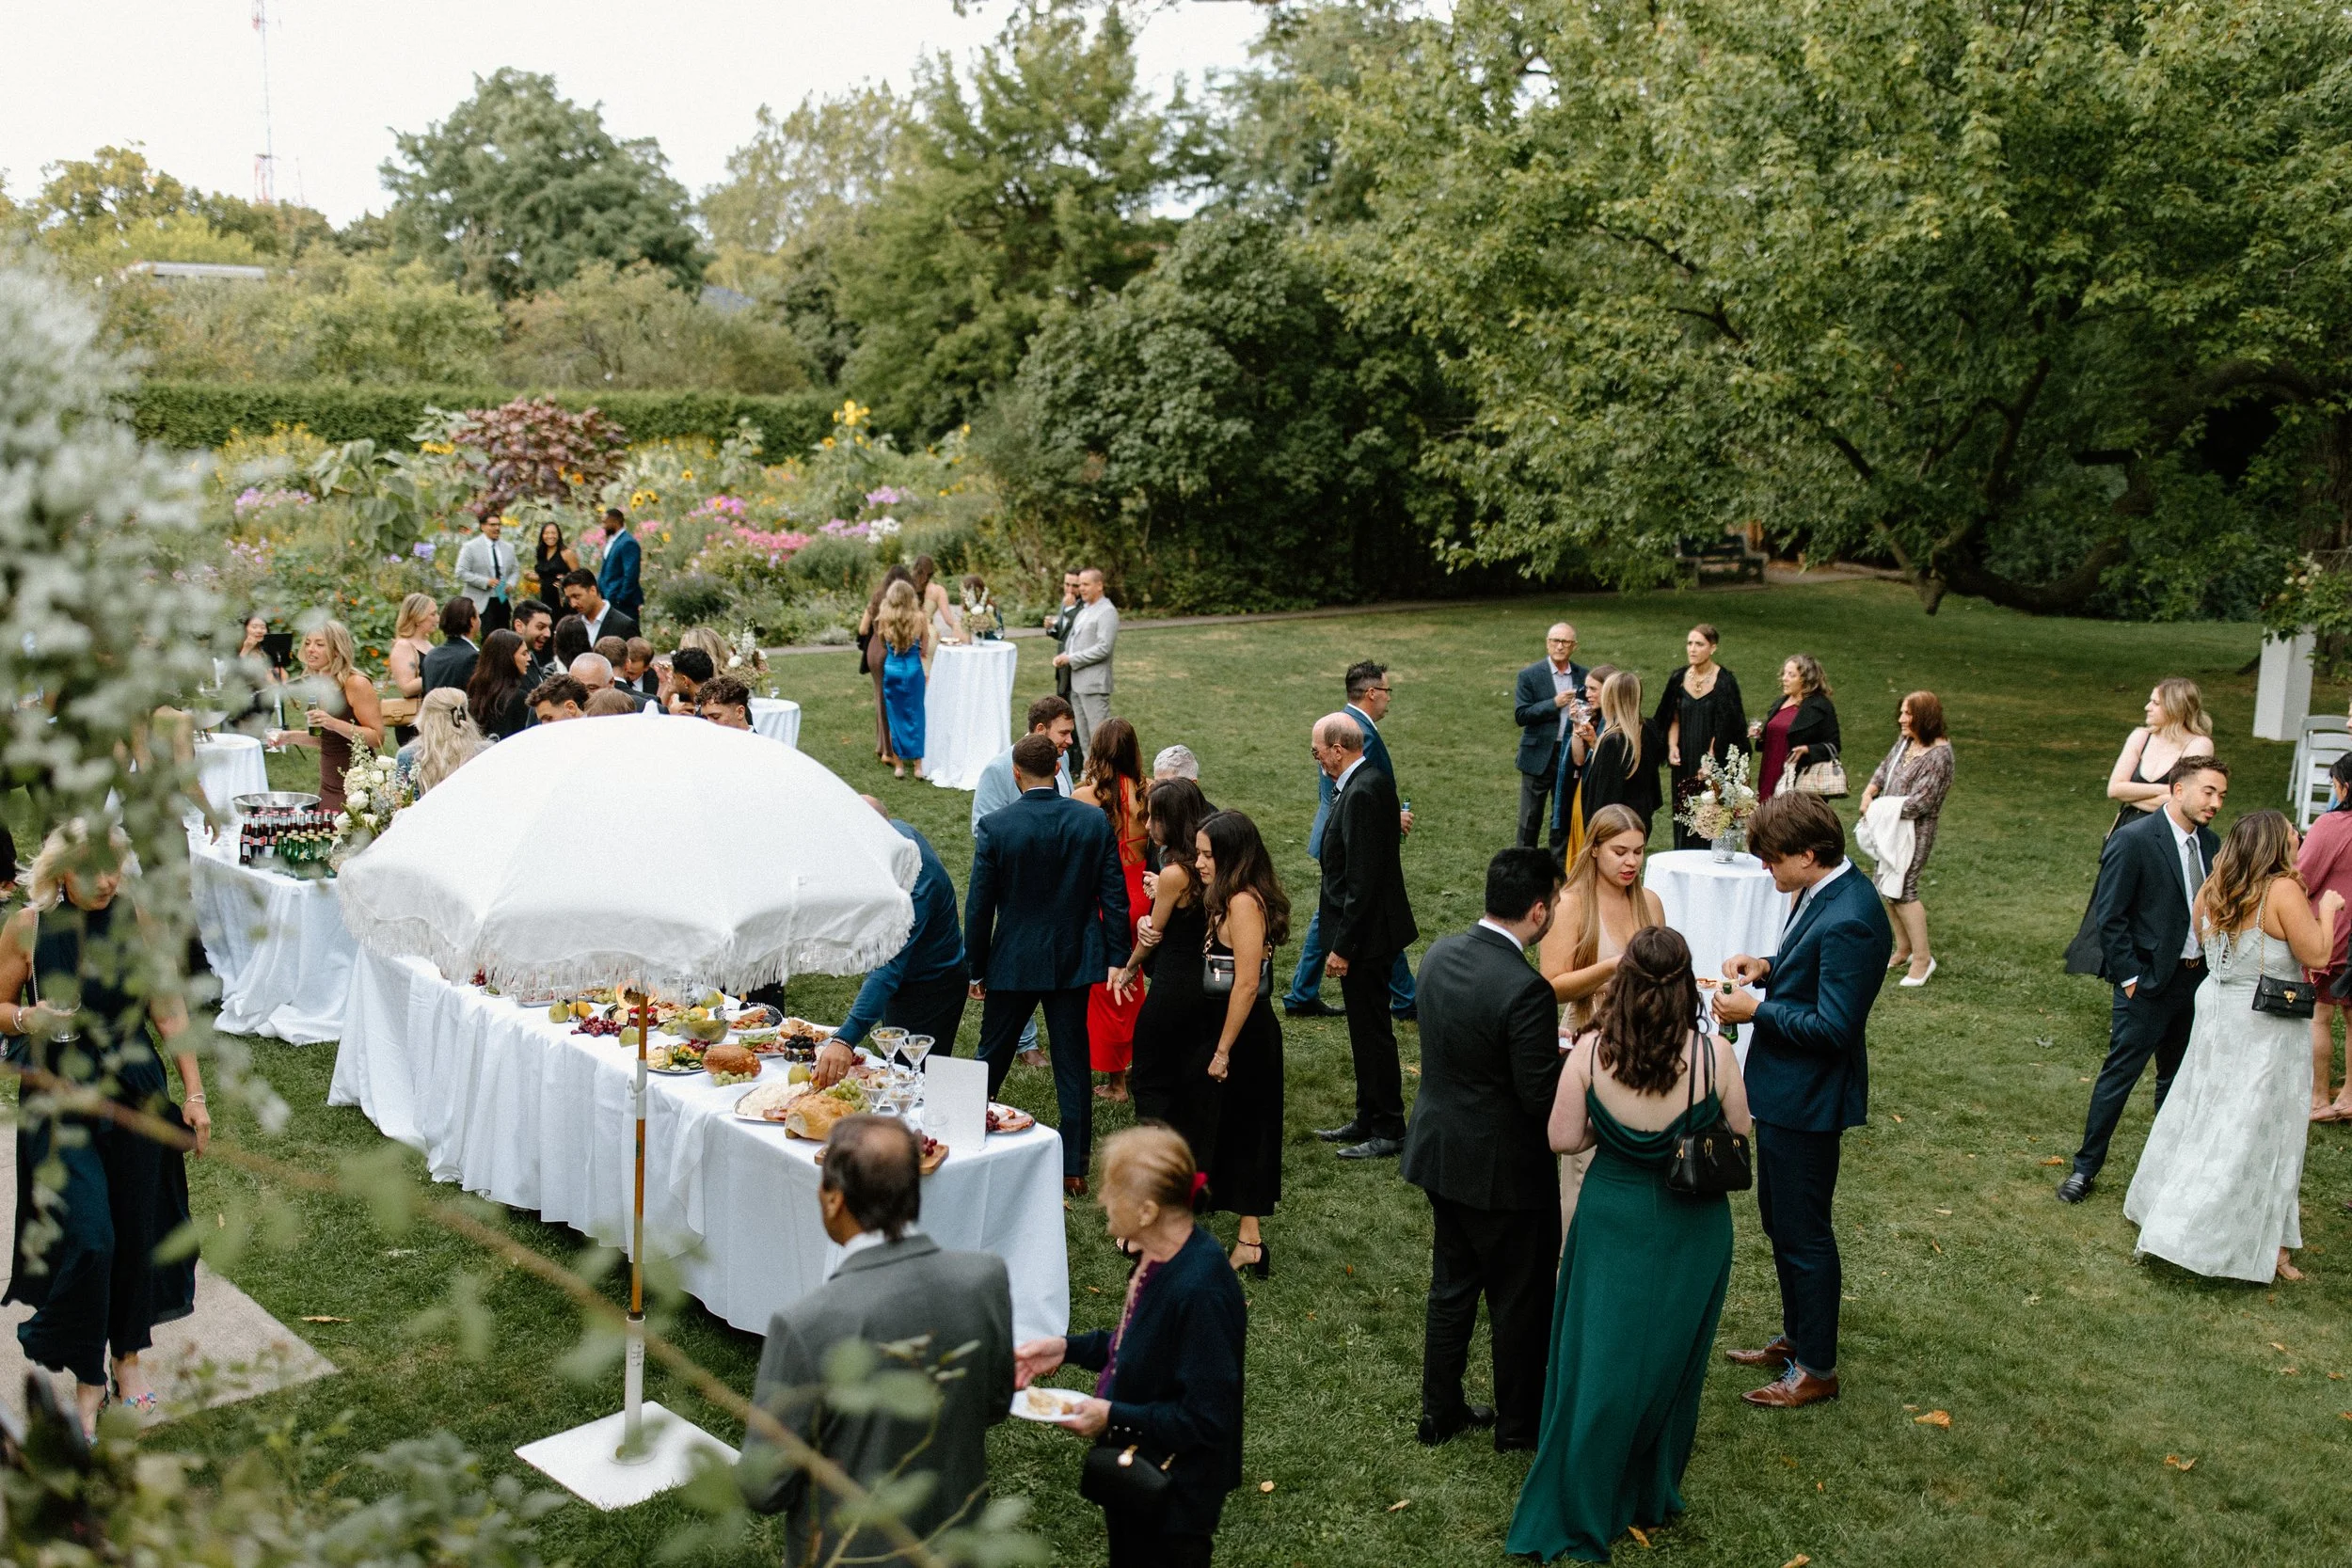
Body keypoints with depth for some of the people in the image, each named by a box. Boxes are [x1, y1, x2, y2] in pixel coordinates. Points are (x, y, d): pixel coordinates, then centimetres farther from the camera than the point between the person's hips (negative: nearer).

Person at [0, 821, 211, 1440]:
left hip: (137, 1094, 2)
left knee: (136, 1232, 11)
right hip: (61, 1103, -2)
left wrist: (194, 1094, 1)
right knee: (86, 1239, -8)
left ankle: (129, 1354, 33)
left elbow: (170, 1014, 3)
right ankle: (87, 1377, 11)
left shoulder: (139, 923, -4)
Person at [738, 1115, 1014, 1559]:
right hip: (957, 1547, 4)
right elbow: (995, 1404, 0)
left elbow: (763, 1488, -18)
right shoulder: (987, 1278, -17)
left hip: (851, 1554, -3)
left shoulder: (804, 1326, -29)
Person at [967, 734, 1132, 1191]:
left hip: (1012, 963, -1)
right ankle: (1074, 1166, 14)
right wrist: (1116, 959, 4)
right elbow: (1114, 896, -4)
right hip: (1074, 961, 2)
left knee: (992, 1058, 16)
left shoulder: (995, 826, -13)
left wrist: (976, 968, 2)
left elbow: (979, 905, -8)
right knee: (1073, 1064, 9)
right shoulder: (1094, 821, -6)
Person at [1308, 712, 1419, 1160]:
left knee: (1372, 1031, 0)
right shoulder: (1372, 781, 9)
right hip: (1369, 930, 10)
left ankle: (1388, 1132, 10)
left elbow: (1361, 880, -24)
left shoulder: (1362, 793, -22)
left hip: (1365, 935, -10)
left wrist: (1342, 946, -20)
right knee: (1367, 1028, 18)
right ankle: (1368, 1119, 29)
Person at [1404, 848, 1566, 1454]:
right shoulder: (1526, 989, -29)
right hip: (1502, 1170, -7)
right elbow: (1542, 1098, -24)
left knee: (1451, 1286, 22)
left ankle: (1440, 1410, 36)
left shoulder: (1438, 954, -5)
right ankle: (1519, 1423, 32)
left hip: (1441, 1152, 7)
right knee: (1520, 1300, 14)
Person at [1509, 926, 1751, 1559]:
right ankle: (1652, 1496, 37)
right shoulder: (1713, 1055, -20)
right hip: (1692, 1227, 0)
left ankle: (1577, 1517, 26)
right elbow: (1740, 1133, -5)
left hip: (1613, 1222, 0)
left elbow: (1563, 1139, -11)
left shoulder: (1590, 1052, -19)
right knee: (1670, 1359, 19)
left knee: (1599, 1363, 14)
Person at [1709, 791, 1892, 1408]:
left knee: (1802, 1232, 5)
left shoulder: (1848, 922, -28)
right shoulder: (1828, 894, 2)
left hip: (1805, 1101, -10)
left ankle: (1816, 1368, 22)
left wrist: (1756, 1012, -19)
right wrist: (1769, 966, 0)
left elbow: (1832, 1027, -28)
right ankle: (1795, 1339, 40)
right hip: (1786, 1090, 10)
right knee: (1780, 1220, 23)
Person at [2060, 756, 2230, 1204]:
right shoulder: (2133, 839, -14)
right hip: (2148, 982, -7)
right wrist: (2129, 976, -14)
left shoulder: (2210, 843, 7)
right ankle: (2085, 1167, 8)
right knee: (2119, 1074, -3)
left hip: (2195, 980, 7)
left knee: (2178, 1078, 17)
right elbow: (2109, 915, -13)